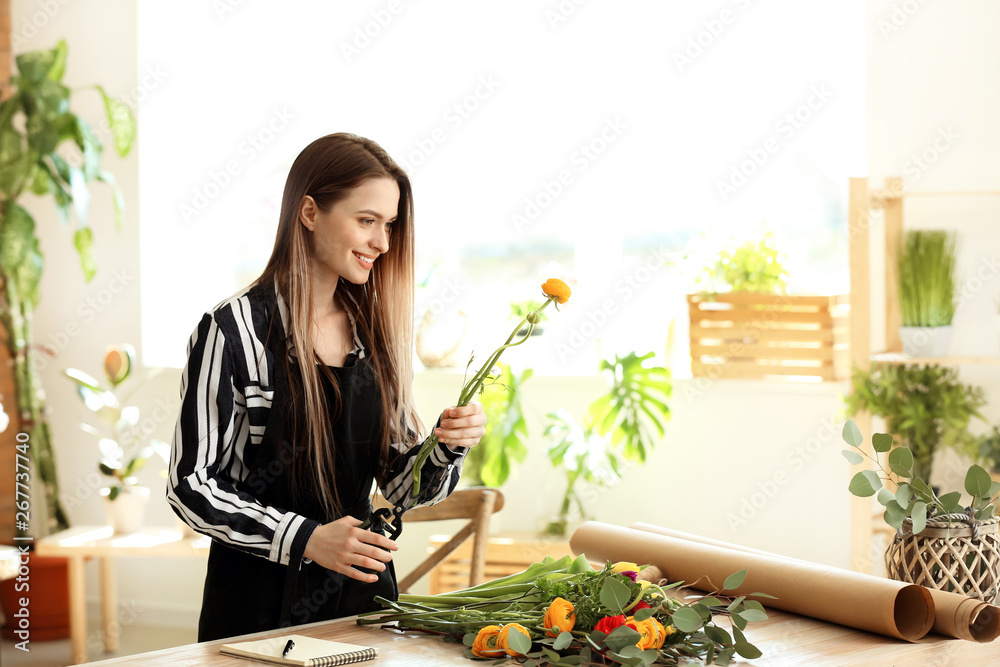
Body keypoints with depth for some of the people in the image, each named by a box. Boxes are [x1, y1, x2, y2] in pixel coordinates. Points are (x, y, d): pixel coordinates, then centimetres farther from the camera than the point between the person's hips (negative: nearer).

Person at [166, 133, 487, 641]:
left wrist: (448, 448, -13)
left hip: (362, 597, 5)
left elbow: (404, 489, 8)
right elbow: (190, 485, -12)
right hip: (261, 603, -5)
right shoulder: (233, 331, -13)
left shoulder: (376, 332, 5)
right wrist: (305, 539, -21)